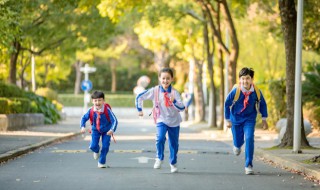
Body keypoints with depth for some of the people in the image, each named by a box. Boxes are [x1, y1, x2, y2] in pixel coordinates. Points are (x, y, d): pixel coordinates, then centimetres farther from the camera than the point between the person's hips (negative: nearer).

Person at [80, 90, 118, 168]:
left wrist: (112, 130, -42)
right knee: (93, 146, -9)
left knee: (105, 146, -8)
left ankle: (101, 162, 15)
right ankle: (96, 151, 31)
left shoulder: (107, 110, -26)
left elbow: (114, 120, -27)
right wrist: (82, 127, -22)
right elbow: (84, 118, -5)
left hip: (106, 131, -2)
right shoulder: (91, 111, -19)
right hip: (95, 130, 2)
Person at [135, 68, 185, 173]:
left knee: (174, 143, 10)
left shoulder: (174, 93, -13)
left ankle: (173, 163, 32)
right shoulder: (155, 91, -12)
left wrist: (174, 101, -38)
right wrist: (139, 109, 0)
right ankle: (159, 158, -2)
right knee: (160, 138, -25)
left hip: (174, 121, 1)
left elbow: (182, 108, -22)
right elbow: (139, 97, -3)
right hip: (161, 120, -1)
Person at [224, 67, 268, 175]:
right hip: (236, 118, 0)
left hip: (249, 119, 0)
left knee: (249, 139, -18)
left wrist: (264, 119, 3)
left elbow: (262, 104, 1)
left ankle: (248, 165, -11)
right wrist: (227, 120, -3)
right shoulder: (235, 91, -22)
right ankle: (237, 145, 50)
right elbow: (227, 104, -6)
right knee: (238, 141, 9)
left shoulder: (256, 92, -18)